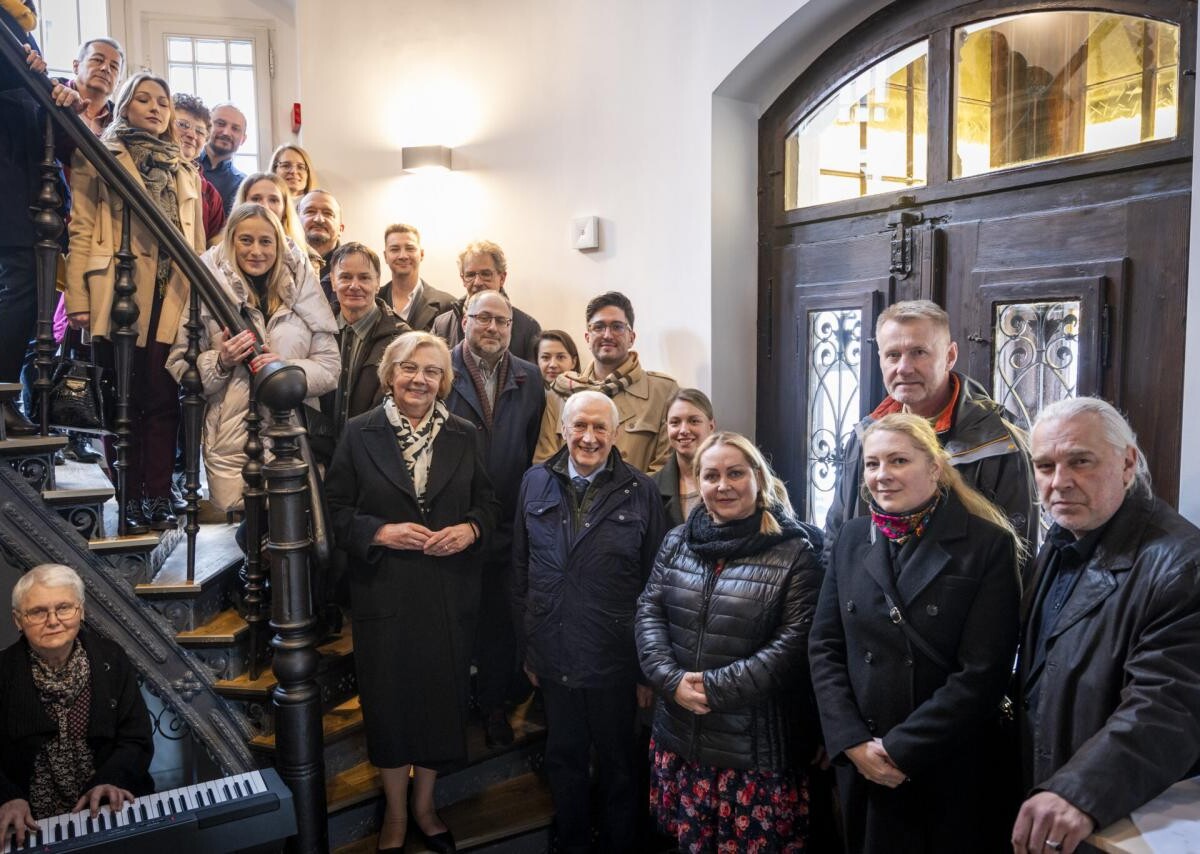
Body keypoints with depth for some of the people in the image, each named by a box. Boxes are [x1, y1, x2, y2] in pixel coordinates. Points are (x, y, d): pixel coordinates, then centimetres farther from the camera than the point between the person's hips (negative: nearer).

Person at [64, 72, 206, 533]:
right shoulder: (98, 157, 10)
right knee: (123, 400, 1)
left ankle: (158, 500, 5)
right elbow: (81, 229, 1)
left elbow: (197, 241, 19)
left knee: (163, 399, 0)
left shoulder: (186, 171, 23)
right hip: (118, 294, -3)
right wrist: (78, 297, -10)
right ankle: (129, 501, 8)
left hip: (172, 298, 3)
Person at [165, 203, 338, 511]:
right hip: (231, 446, -1)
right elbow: (178, 366, 5)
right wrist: (220, 362, -13)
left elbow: (330, 369, 1)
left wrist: (288, 369, -16)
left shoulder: (303, 288, 4)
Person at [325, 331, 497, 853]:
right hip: (384, 592, -1)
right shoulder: (359, 433, -1)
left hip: (450, 594, 2)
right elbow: (336, 510, -2)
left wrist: (470, 529, -12)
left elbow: (487, 504, 9)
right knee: (389, 698, 9)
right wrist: (380, 533, -17)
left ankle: (424, 804, 35)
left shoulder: (465, 437, 4)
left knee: (442, 696, 11)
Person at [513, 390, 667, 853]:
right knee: (564, 762, 19)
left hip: (615, 660, -2)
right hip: (554, 658, 3)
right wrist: (526, 650, 5)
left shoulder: (641, 492, -8)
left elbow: (655, 585, -6)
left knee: (618, 766, 16)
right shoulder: (535, 483, 1)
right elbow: (520, 573, 5)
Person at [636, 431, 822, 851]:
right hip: (680, 736, 4)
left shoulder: (795, 551, -8)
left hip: (756, 744, -4)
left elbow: (795, 642, -14)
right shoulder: (677, 541, 7)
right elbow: (649, 612, 3)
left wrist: (716, 687, -17)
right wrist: (671, 680, -13)